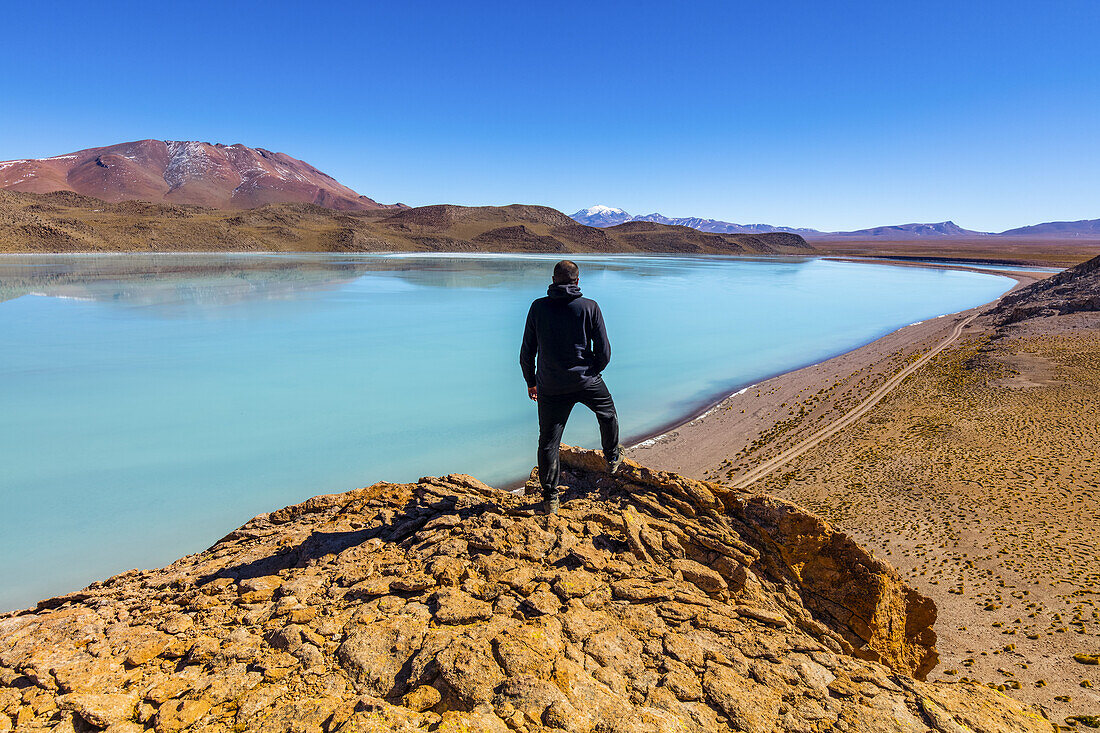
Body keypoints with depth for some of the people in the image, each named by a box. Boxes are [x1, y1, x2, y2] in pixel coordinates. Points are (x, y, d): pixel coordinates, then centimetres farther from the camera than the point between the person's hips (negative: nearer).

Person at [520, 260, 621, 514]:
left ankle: (550, 499, 15)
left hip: (550, 388, 1)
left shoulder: (538, 307, -2)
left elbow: (527, 352, 1)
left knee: (548, 443, 9)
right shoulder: (590, 307, -5)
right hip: (586, 382, 0)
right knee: (608, 413, 30)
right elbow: (604, 351, -4)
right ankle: (612, 458, 47)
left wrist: (531, 382, 14)